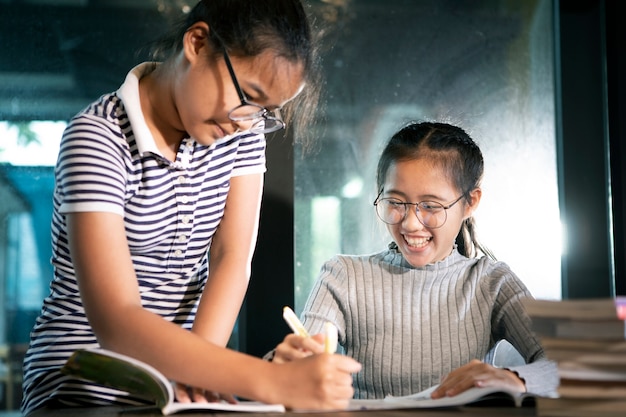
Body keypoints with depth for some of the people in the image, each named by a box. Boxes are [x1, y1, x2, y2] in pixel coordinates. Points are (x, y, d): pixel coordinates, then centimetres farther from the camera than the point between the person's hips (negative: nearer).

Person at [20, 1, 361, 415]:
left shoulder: (243, 127, 3)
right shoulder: (98, 138, -16)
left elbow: (232, 257, -5)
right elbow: (115, 322, -26)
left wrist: (196, 369, -22)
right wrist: (274, 381, -35)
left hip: (177, 369, 6)